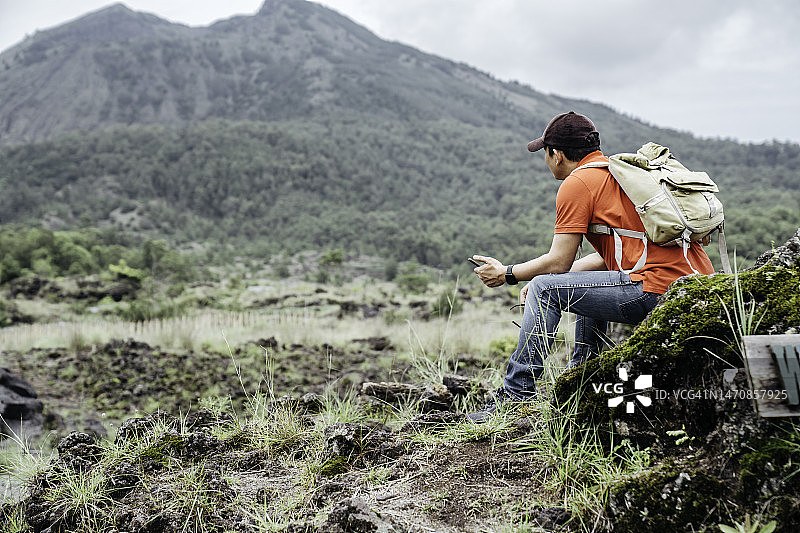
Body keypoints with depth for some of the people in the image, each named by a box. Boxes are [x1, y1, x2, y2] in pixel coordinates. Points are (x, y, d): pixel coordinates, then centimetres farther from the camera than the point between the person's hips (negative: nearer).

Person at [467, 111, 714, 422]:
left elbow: (559, 261, -6)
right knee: (591, 280, 31)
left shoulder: (577, 183, -4)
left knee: (545, 289, -2)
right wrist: (545, 279, 24)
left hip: (655, 290, -10)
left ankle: (516, 394, 0)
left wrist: (507, 274, 11)